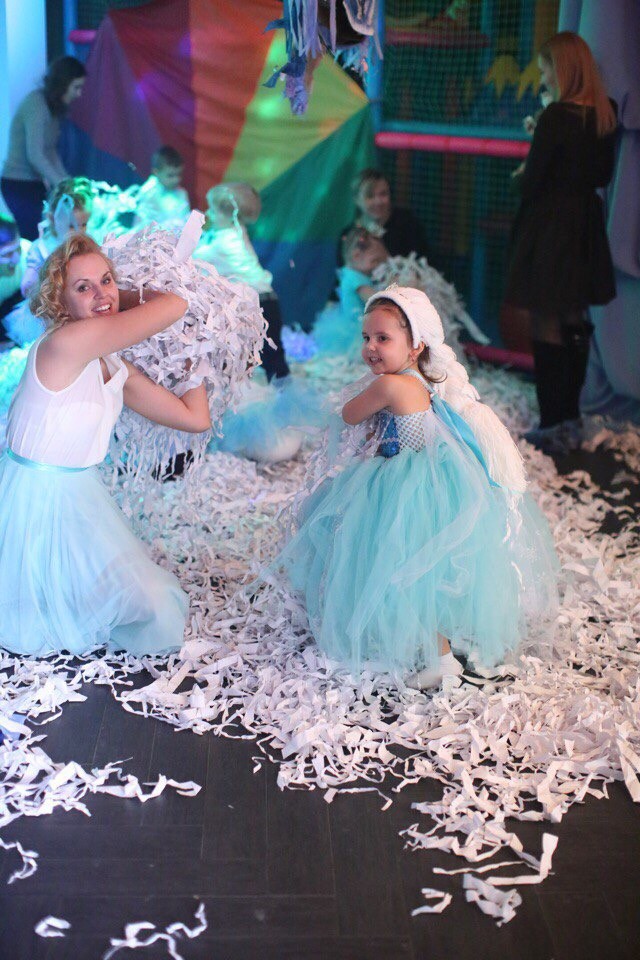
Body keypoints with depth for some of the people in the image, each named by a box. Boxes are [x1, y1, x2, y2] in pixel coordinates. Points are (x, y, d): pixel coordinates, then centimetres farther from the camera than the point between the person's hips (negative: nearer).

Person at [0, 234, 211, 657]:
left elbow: (196, 418, 1)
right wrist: (135, 299, -7)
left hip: (80, 495, 8)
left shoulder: (117, 369, 2)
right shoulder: (65, 342, -24)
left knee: (146, 604, 10)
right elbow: (174, 306, -27)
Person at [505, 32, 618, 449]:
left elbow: (532, 180, -15)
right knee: (575, 321, 15)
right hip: (586, 224, 8)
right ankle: (571, 414, 25)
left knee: (546, 325, -1)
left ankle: (553, 423, 3)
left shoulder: (557, 116, -18)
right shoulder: (606, 114, 4)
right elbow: (603, 175, 13)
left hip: (549, 226, -8)